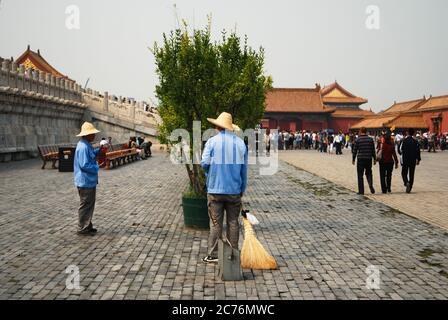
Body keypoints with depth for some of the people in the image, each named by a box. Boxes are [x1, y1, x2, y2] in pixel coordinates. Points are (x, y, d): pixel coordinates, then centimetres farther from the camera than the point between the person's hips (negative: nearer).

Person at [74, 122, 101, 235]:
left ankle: (87, 226, 29)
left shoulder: (86, 145, 10)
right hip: (85, 182, -11)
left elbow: (91, 156, 19)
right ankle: (82, 228, 11)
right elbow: (84, 165, -26)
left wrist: (99, 150, 6)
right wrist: (97, 168, -14)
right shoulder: (83, 147, -23)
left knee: (90, 204, 18)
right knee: (85, 205, 0)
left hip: (90, 181, 11)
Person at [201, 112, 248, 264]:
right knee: (233, 222, 10)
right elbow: (244, 169, 4)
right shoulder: (240, 143, 1)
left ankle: (213, 254, 9)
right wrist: (242, 188, 15)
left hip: (215, 189, -2)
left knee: (215, 223, 5)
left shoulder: (212, 141, -7)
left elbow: (204, 162, -13)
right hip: (235, 190, 2)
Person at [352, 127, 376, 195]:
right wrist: (374, 159, 13)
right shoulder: (370, 139, 3)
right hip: (369, 159, 2)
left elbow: (355, 150, -2)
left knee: (360, 175, 4)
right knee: (368, 173, 18)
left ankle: (361, 191, 4)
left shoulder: (357, 140, -4)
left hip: (360, 159, -2)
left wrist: (353, 159, 7)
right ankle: (371, 185, -5)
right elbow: (373, 150, 5)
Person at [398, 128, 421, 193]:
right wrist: (418, 159, 3)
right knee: (411, 174, 10)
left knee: (404, 173, 9)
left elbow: (400, 149, -4)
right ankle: (409, 188, 10)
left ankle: (406, 183, -19)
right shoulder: (415, 141, -2)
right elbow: (418, 151, -4)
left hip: (405, 160, -2)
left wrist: (402, 154, 18)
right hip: (413, 161, 2)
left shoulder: (404, 140, -7)